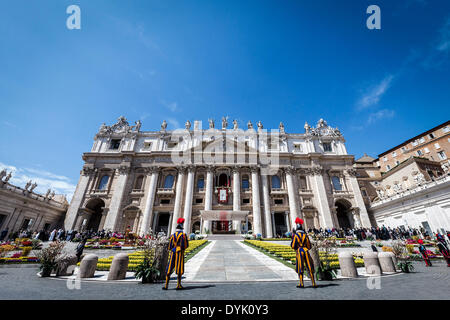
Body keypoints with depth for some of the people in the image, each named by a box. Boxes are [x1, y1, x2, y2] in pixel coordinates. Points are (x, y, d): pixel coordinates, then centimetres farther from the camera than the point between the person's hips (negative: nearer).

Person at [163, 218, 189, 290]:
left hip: (172, 253, 3)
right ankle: (178, 285, 8)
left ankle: (166, 285, 12)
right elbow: (186, 245, -6)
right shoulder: (184, 235, -6)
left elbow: (170, 246, 5)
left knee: (169, 269, 10)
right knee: (179, 269, 5)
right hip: (180, 253, -3)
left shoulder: (172, 235, 4)